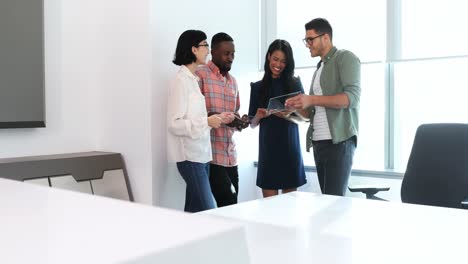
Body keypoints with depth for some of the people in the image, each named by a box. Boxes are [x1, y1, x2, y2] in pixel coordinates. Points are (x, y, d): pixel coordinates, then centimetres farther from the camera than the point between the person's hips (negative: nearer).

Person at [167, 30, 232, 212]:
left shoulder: (193, 79, 14)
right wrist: (207, 122, -23)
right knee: (207, 211, -11)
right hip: (190, 155, -9)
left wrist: (215, 119, 8)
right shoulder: (181, 80, -11)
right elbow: (174, 124, -16)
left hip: (200, 153, 9)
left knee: (193, 210, 11)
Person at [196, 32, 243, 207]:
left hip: (231, 154, 7)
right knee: (228, 204, -8)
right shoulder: (200, 75, -5)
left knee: (230, 204, 7)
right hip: (211, 154, -7)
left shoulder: (233, 81, 19)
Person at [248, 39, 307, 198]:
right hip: (268, 149, 0)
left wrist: (289, 116, -18)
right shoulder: (258, 87, 5)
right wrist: (259, 116, -14)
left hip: (290, 147, 0)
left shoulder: (295, 84, 5)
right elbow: (252, 124, 7)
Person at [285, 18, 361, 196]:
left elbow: (352, 97, -15)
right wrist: (298, 107, 0)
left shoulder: (346, 58, 0)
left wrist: (311, 100, -20)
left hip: (339, 141, -7)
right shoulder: (319, 69, 22)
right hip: (318, 142, 7)